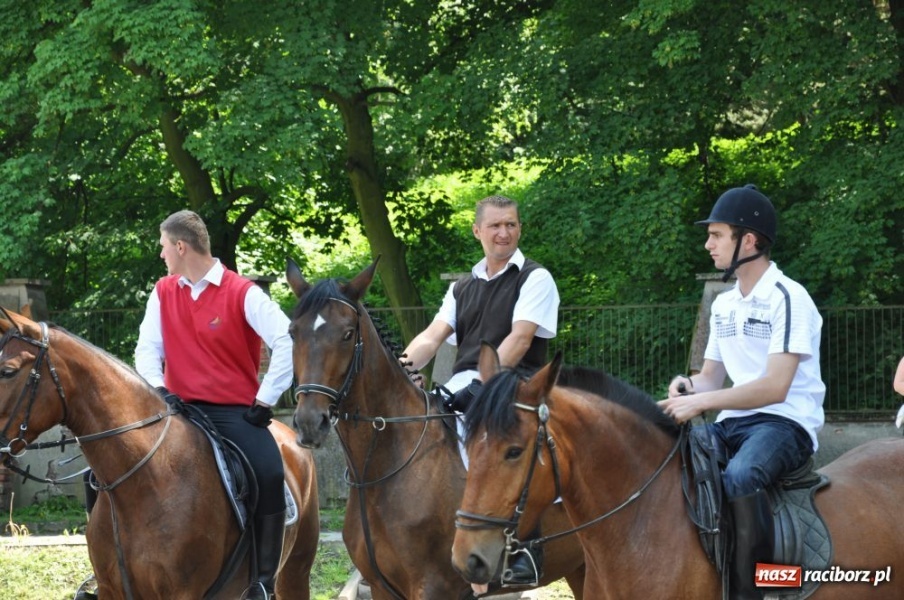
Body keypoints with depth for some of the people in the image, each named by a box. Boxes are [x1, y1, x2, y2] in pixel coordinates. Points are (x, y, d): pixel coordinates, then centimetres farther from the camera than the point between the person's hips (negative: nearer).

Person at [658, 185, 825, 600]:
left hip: (786, 423, -9)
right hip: (732, 423, 9)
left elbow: (775, 388, -20)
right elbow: (713, 378, 21)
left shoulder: (787, 298, -12)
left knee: (739, 476, -39)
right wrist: (688, 386, -3)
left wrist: (701, 402, -23)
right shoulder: (723, 305, 14)